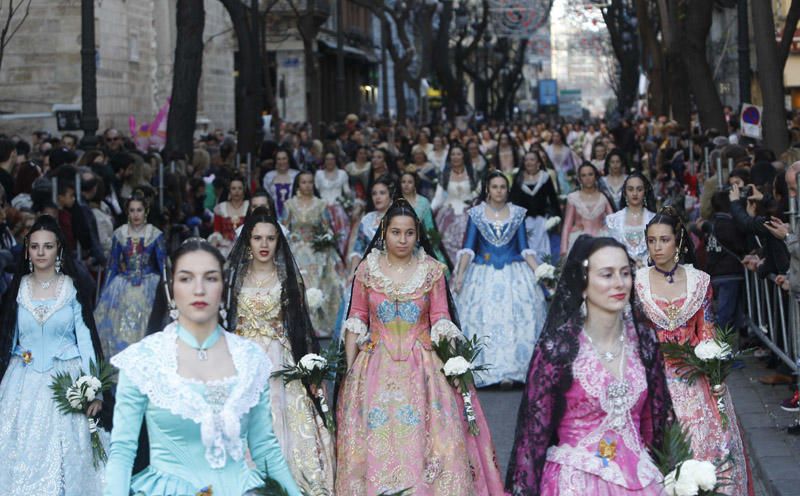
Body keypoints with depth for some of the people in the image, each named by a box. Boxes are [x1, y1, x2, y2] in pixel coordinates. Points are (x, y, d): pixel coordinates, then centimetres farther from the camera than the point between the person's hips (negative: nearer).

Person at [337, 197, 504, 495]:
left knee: (423, 442, -5)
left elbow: (441, 322, 1)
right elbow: (356, 322, 5)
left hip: (423, 367, 0)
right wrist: (349, 368, -1)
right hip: (377, 367, 1)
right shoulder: (366, 270, 2)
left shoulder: (433, 271, 0)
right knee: (376, 445, 0)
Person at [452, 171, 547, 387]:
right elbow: (468, 247, 0)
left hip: (514, 274, 1)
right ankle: (487, 369, 1)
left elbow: (524, 248, 6)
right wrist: (460, 274, -10)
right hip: (483, 275, -1)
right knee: (483, 321, -4)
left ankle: (509, 370, -3)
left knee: (517, 319, -6)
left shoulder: (517, 213, 5)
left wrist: (539, 272, -4)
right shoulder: (476, 214, 2)